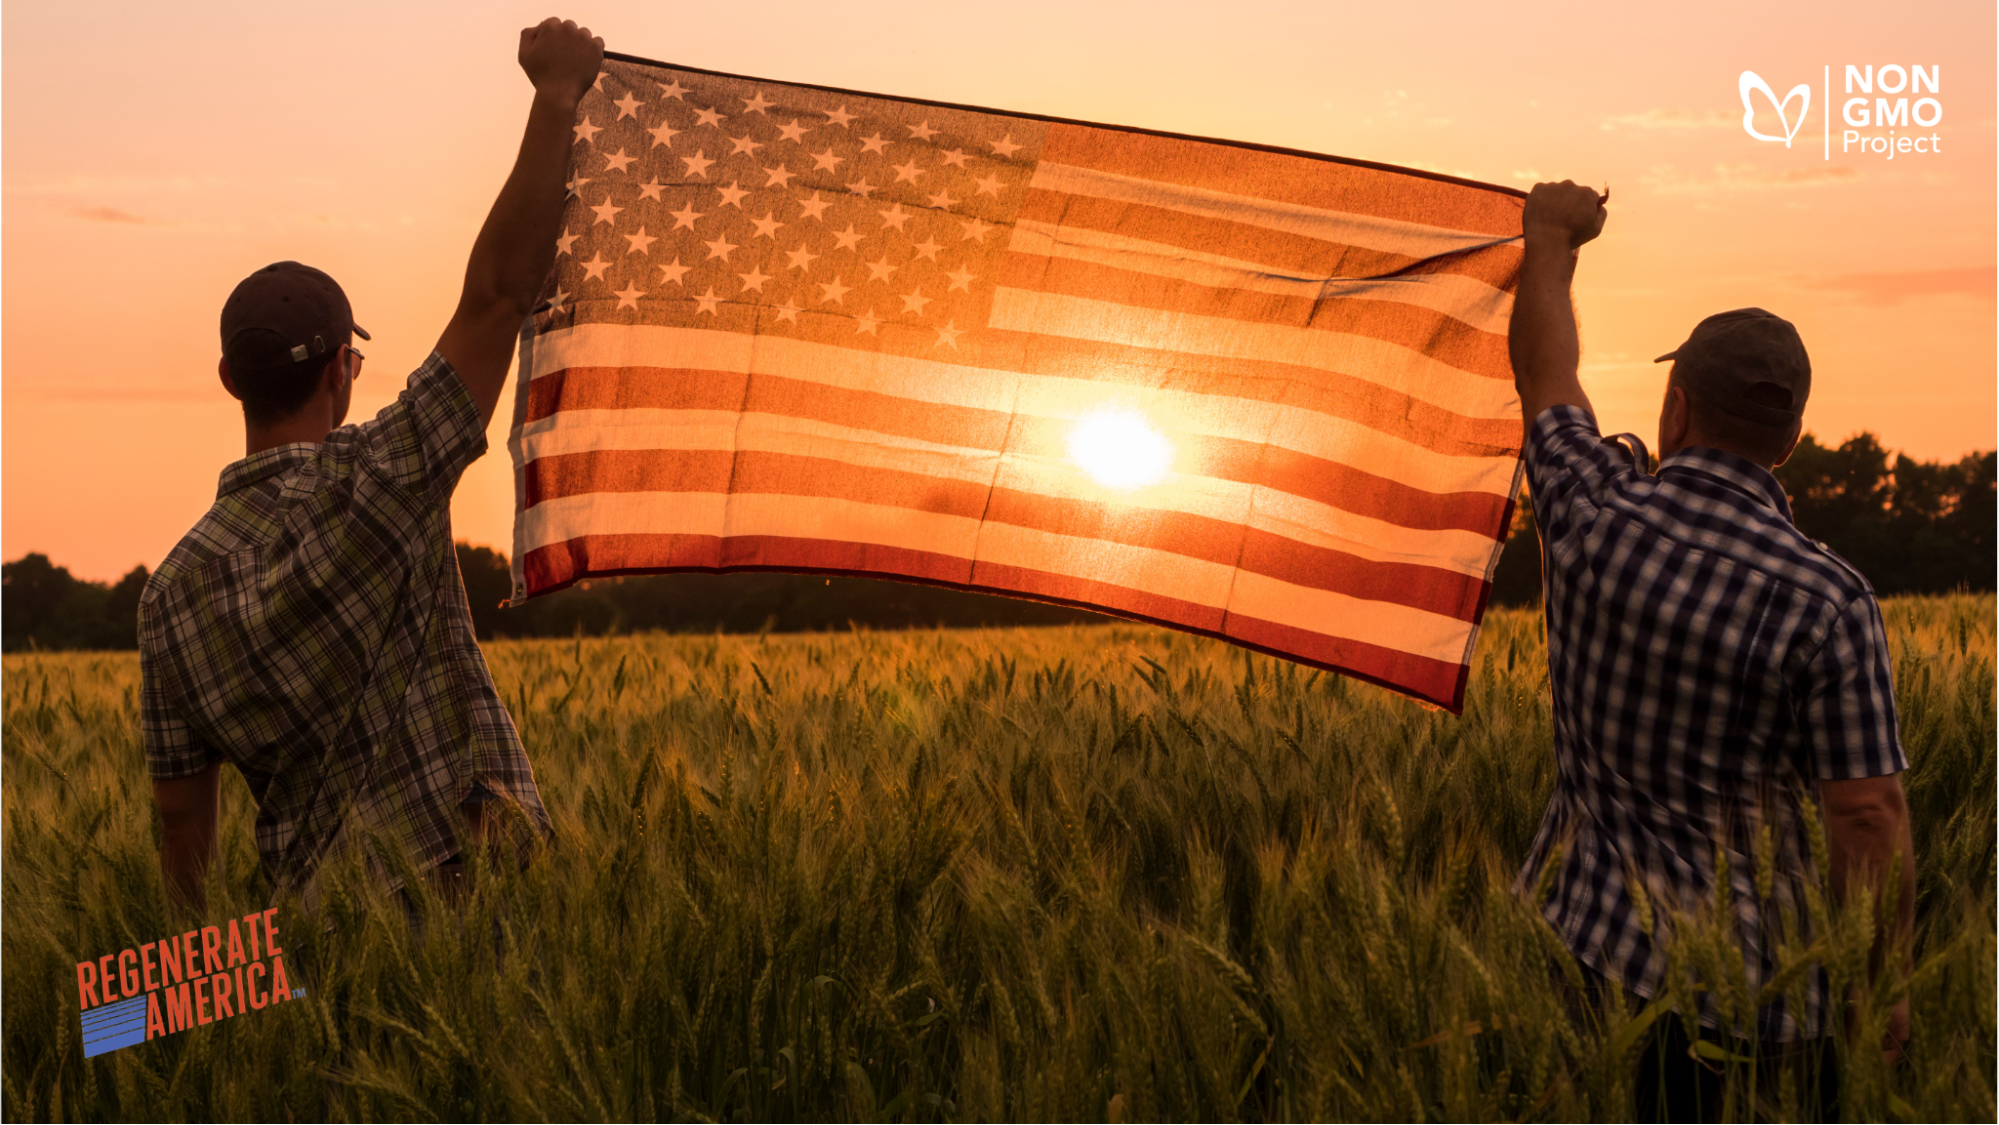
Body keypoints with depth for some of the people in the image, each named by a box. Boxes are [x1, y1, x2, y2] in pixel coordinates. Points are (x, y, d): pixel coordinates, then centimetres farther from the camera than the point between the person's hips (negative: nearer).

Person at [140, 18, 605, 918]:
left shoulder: (174, 591, 4)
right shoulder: (374, 482, -10)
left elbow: (181, 822, 10)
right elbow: (498, 294, -13)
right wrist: (556, 97, -9)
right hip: (470, 876, -5)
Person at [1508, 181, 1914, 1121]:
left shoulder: (1592, 515, -7)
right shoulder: (1828, 601, -15)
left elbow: (1543, 378, 14)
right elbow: (1870, 820, -14)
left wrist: (1551, 241, 31)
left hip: (1582, 938, 3)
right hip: (1750, 980, -3)